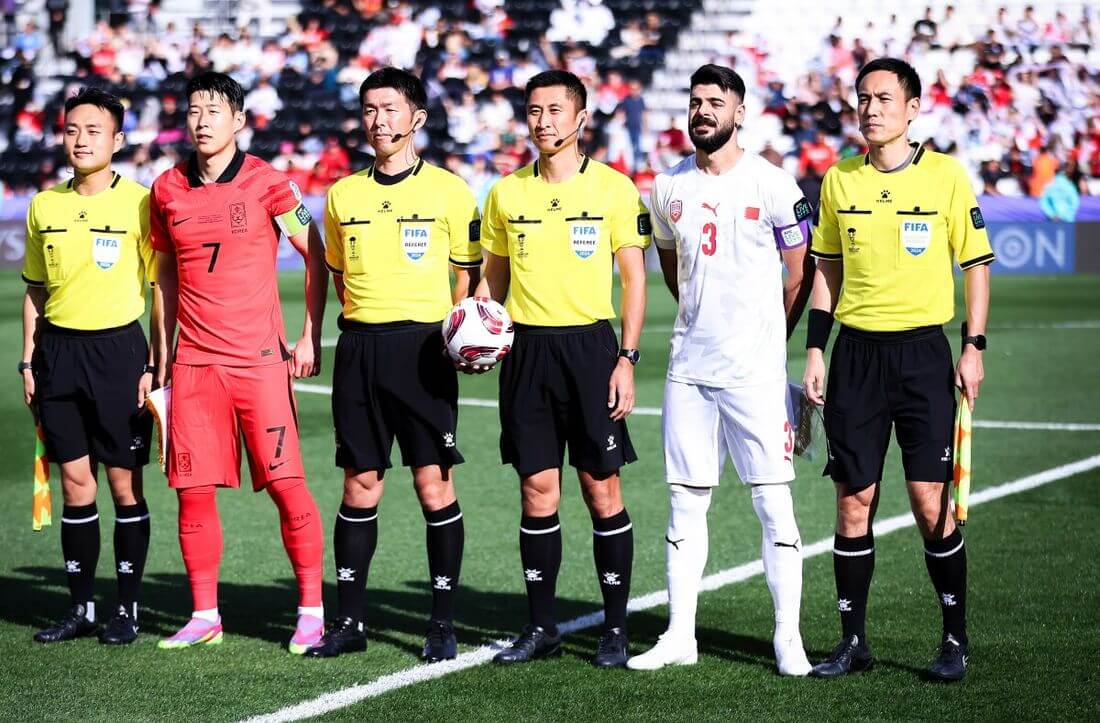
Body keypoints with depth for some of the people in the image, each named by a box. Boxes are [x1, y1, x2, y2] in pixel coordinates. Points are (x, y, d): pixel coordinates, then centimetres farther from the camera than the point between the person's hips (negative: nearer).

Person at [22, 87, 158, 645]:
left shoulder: (140, 202, -5)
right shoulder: (44, 206, 8)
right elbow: (35, 290, 16)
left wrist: (155, 366, -7)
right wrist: (29, 362, 11)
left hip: (117, 347, -4)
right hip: (58, 349, 4)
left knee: (124, 483, 0)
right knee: (75, 482, 7)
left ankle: (128, 607, 8)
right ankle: (81, 607, 13)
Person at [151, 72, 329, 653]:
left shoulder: (267, 184, -4)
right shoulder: (167, 190, 7)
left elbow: (316, 258, 2)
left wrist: (310, 339, -3)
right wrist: (162, 353, 15)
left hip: (260, 359, -3)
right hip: (194, 363, 4)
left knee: (286, 485, -6)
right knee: (193, 491, 3)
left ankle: (311, 611, 3)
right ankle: (204, 616, 14)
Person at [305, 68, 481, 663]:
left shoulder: (448, 190, 0)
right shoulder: (343, 194, 11)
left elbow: (468, 274, 4)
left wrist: (452, 326, -11)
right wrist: (368, 319, 9)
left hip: (423, 345, -3)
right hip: (359, 346, 3)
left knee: (434, 485, -4)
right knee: (359, 487, 6)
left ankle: (443, 623, 4)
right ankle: (349, 620, 12)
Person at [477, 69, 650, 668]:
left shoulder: (613, 187, -1)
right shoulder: (506, 192, 9)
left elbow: (634, 278, -1)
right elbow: (493, 276, 16)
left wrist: (627, 359, -8)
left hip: (589, 345, -3)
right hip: (526, 349, 3)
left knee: (602, 489, -2)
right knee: (537, 491, 4)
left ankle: (615, 629, 6)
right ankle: (541, 627, 12)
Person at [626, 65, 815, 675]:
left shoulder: (772, 184, -6)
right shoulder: (668, 187, 7)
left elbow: (801, 274, 3)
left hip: (754, 370, -4)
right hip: (689, 367, 4)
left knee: (774, 503, -4)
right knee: (685, 502, 7)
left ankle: (788, 637, 2)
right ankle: (679, 635, 13)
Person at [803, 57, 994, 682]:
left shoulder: (946, 175, -2)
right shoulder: (839, 179, 7)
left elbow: (977, 263, 3)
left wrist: (974, 348, -3)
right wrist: (815, 351, 8)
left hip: (923, 350, -3)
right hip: (856, 353, 3)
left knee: (931, 502, -5)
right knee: (854, 500, 3)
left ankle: (956, 639, 8)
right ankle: (854, 641, 11)